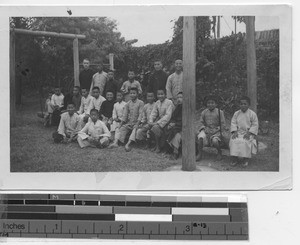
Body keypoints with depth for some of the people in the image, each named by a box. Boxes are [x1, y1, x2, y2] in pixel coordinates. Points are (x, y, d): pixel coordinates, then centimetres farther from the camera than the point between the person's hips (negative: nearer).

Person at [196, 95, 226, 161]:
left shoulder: (220, 112, 0)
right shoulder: (204, 112, 9)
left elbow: (223, 125, -2)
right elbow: (201, 122, 13)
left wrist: (215, 130, -15)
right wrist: (204, 128, -7)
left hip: (216, 131, -3)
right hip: (206, 130, 3)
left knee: (214, 140, -32)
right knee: (200, 137, -30)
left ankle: (219, 152, 0)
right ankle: (199, 154, -12)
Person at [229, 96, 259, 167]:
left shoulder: (252, 114, -3)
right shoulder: (236, 114, 7)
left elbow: (255, 125, -3)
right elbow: (233, 123, 8)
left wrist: (249, 133, -14)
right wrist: (234, 132, -8)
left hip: (248, 133, -3)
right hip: (238, 132, 3)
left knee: (245, 142, -31)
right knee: (234, 141, -26)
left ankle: (245, 158, -15)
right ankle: (235, 158, -17)